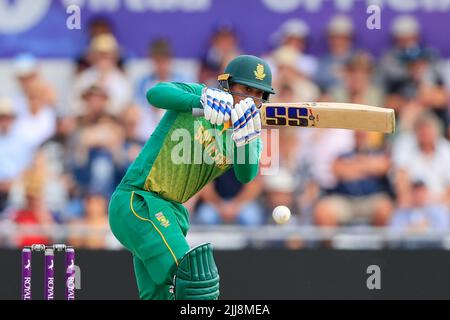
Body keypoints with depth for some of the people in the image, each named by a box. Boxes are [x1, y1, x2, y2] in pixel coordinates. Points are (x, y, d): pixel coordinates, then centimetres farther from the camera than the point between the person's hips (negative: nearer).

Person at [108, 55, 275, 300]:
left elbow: (246, 175, -12)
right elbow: (156, 93, -25)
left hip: (170, 211, 8)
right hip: (135, 200, -8)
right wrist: (201, 100, -40)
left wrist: (245, 139, -31)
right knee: (191, 273, -23)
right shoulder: (197, 94, -6)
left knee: (159, 294, 15)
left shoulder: (247, 134, 7)